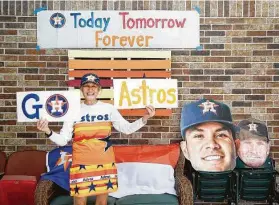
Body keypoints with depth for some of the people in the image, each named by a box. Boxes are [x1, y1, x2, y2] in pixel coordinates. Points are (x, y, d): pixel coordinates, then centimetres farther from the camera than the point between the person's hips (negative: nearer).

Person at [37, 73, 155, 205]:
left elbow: (127, 129, 1)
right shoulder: (74, 111, -2)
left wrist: (144, 118, -13)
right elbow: (63, 140, -4)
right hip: (82, 164, -1)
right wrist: (48, 131, -22)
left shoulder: (109, 108, 1)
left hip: (105, 163, 2)